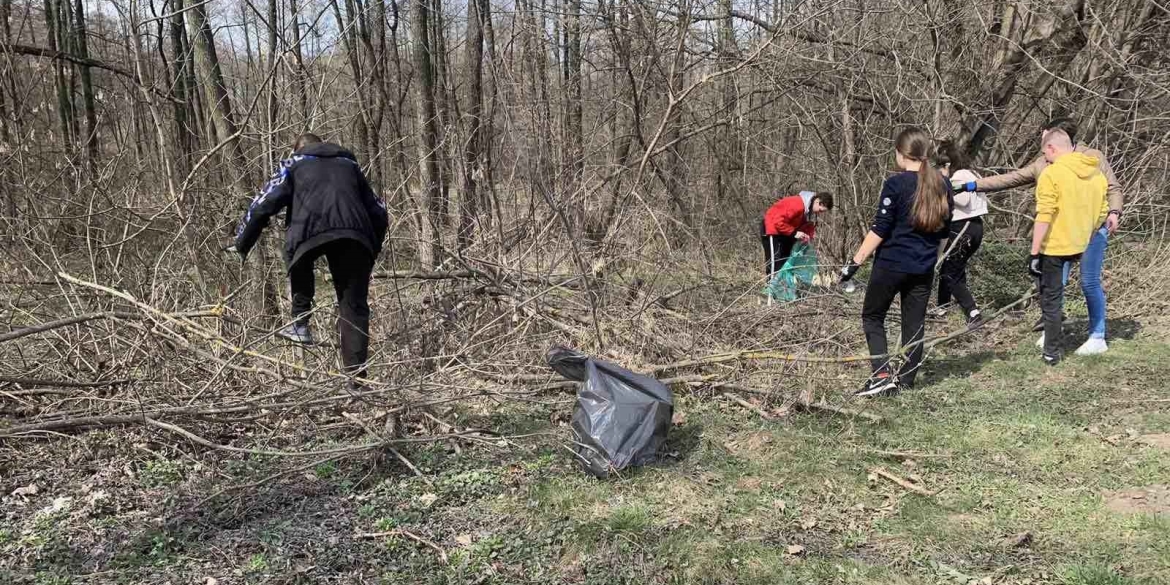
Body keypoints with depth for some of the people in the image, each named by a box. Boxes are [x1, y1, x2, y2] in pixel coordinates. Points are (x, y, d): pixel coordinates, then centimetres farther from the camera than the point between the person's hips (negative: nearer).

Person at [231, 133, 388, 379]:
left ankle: (300, 325, 19)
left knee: (297, 258, 31)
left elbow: (264, 204, 15)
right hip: (355, 235, 2)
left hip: (311, 230, -2)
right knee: (354, 306, 7)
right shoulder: (349, 164, 36)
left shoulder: (294, 163, 27)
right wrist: (372, 251, 35)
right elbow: (378, 213, 29)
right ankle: (357, 373, 1)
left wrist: (241, 245, 21)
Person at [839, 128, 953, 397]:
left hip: (891, 264, -5)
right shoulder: (942, 185, 5)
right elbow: (943, 231, 13)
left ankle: (882, 375, -3)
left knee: (872, 316, 9)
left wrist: (855, 262, -12)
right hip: (924, 268, 6)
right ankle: (905, 381, 15)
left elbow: (879, 230, -15)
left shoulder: (896, 183, -13)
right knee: (914, 323, 11)